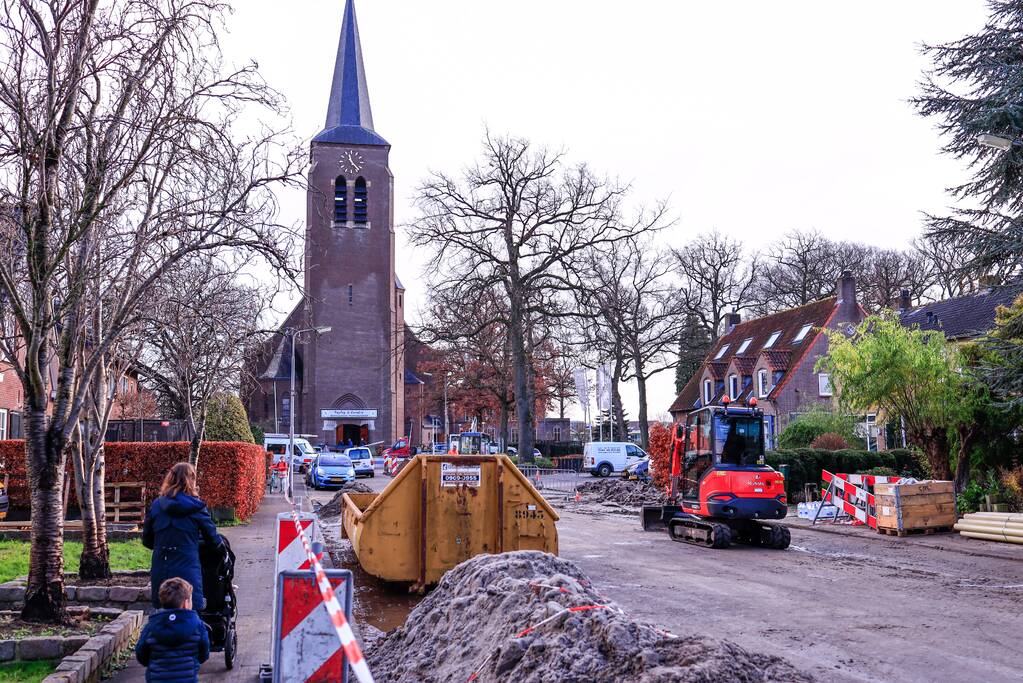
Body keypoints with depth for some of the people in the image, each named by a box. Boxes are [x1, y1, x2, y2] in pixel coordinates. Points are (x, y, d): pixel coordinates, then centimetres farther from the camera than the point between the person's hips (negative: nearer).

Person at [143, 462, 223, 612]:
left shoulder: (156, 505, 6)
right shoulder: (195, 507, -3)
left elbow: (147, 540, 12)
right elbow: (212, 537, 3)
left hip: (160, 570, 4)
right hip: (187, 570, -4)